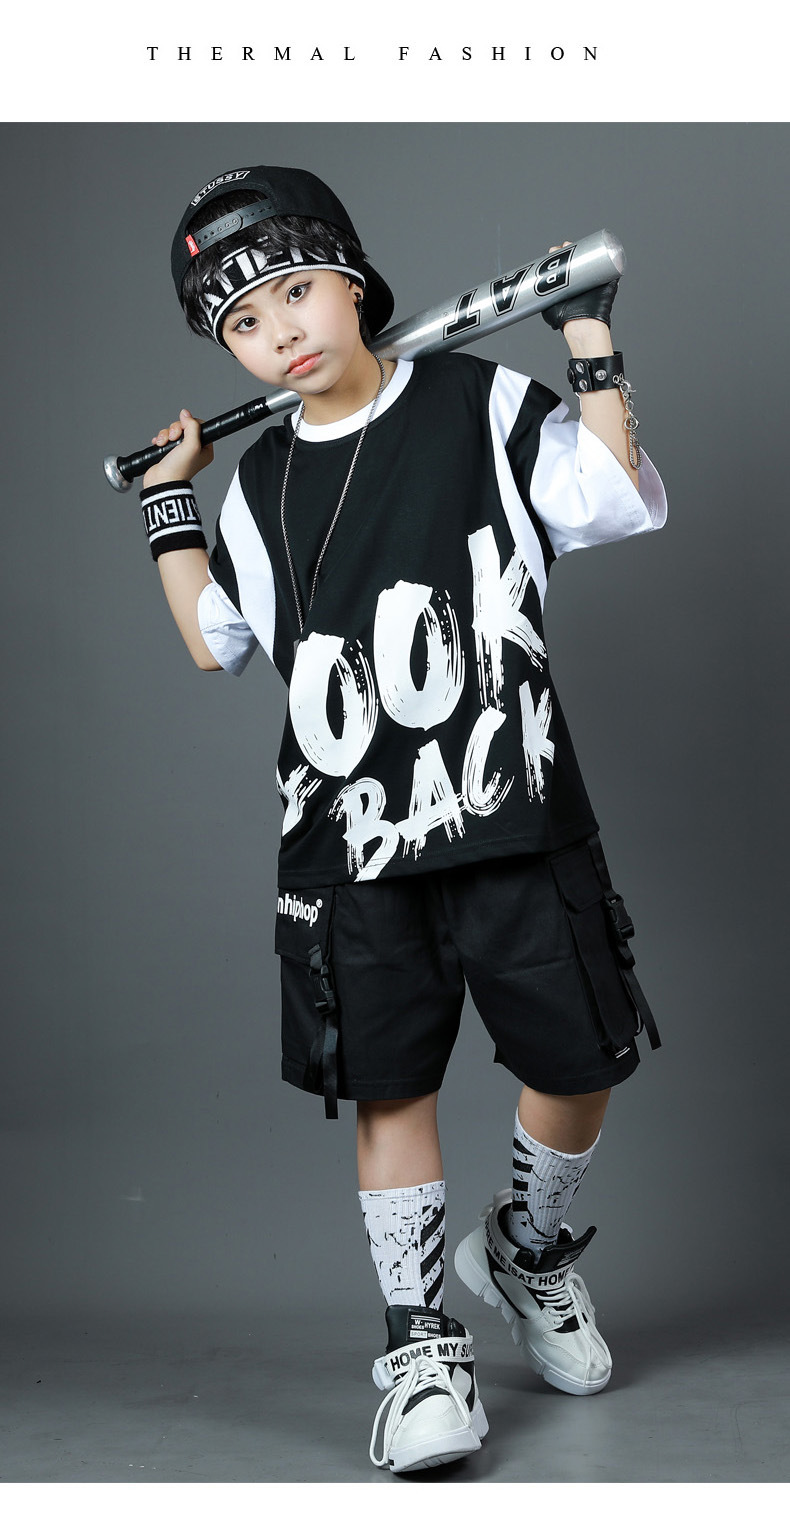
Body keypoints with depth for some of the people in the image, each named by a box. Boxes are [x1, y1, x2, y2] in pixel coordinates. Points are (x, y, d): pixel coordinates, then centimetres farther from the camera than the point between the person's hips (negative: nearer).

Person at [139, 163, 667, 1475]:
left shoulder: (482, 405, 2)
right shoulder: (261, 484, 11)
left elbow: (624, 505, -3)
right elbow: (219, 645, 23)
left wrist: (593, 356, -8)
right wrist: (167, 508, 19)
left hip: (510, 806, -1)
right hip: (350, 829, 2)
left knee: (577, 1059, 5)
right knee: (389, 1080, 1)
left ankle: (526, 1250, 34)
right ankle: (422, 1339, 17)